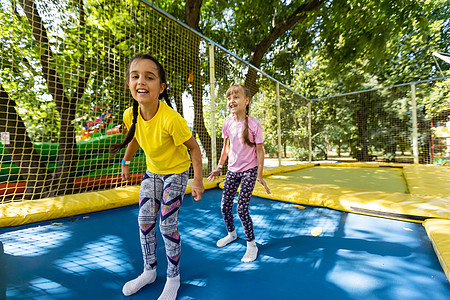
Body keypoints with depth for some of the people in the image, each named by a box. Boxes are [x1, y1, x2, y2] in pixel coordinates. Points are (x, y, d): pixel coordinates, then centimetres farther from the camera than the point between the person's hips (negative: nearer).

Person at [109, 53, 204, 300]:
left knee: (167, 226, -4)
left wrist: (198, 181, -22)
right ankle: (149, 271, 32)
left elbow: (194, 148, -22)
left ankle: (173, 278, 21)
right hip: (153, 171, 6)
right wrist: (126, 162, 15)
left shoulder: (171, 119, -33)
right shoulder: (130, 115, -14)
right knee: (144, 221, 8)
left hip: (176, 172, -5)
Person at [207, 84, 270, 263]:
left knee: (242, 208, -8)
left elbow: (260, 150, -9)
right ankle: (231, 234, 38)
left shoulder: (254, 124, -15)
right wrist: (219, 167, 11)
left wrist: (259, 175, -11)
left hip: (249, 170, -5)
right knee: (224, 206, 9)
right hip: (232, 170, 5)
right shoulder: (227, 124, -2)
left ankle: (251, 244, 16)